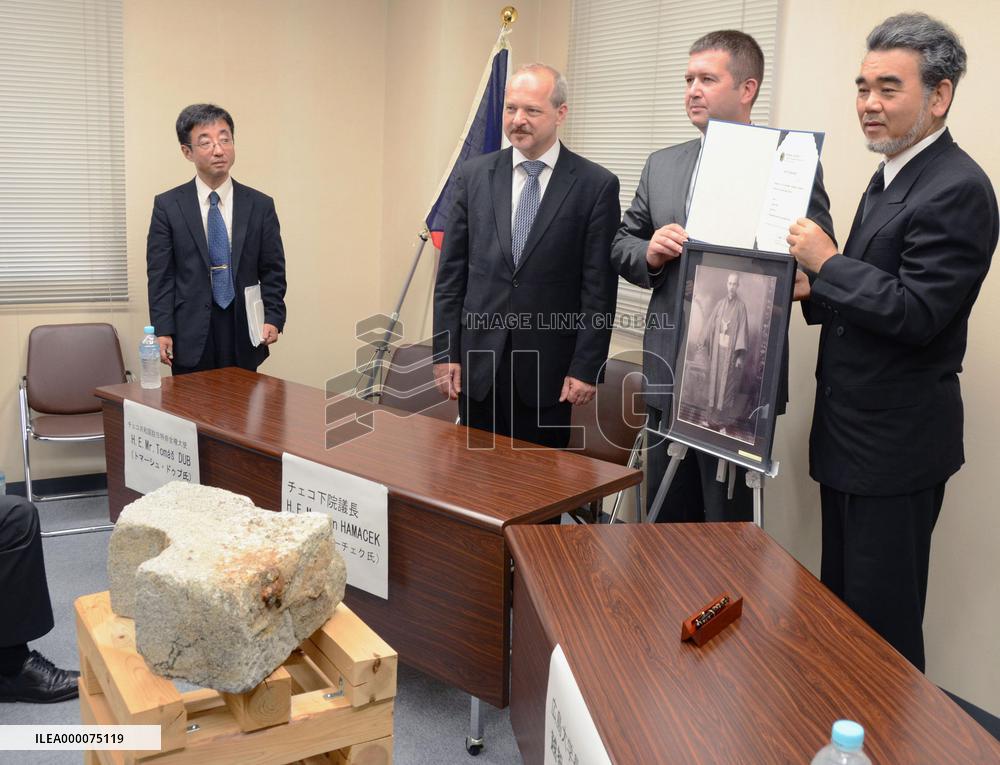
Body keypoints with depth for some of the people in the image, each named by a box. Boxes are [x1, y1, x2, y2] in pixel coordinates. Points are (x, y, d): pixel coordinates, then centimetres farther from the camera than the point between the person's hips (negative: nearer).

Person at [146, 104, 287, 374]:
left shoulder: (261, 205, 5)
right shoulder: (167, 205, 3)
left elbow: (273, 273, 6)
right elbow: (160, 275, 1)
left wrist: (273, 319, -8)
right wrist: (162, 332, -8)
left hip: (244, 336, 1)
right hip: (191, 339, -1)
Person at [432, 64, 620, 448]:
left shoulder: (596, 185, -3)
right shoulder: (475, 174, 5)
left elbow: (599, 287, -4)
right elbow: (451, 272, 6)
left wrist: (586, 367, -8)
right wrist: (445, 351, 1)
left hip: (548, 368, -2)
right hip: (478, 362, 3)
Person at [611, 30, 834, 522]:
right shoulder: (662, 165, 11)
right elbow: (621, 246, 14)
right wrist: (650, 253, -7)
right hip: (667, 373, 5)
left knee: (729, 524, 8)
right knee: (665, 520, 17)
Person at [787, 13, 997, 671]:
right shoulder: (891, 178, 13)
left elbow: (914, 313, -25)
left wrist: (827, 262, -17)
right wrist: (812, 293, -1)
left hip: (895, 444, -10)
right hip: (853, 436, 10)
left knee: (882, 617, 4)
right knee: (840, 599, 21)